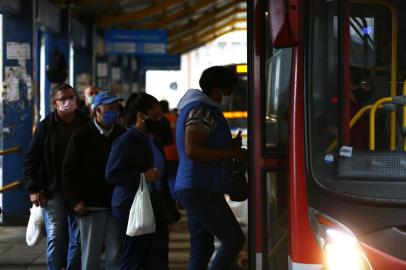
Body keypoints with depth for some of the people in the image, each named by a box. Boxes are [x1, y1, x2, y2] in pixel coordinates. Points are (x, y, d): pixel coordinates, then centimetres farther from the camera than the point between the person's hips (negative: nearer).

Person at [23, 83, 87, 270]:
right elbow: (31, 160, 3)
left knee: (78, 239, 6)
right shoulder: (46, 126, 1)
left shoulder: (86, 125, 1)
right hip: (53, 191, -1)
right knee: (55, 238, -1)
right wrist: (33, 189, -5)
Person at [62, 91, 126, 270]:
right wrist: (74, 201, -9)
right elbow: (69, 171, -2)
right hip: (90, 206, -3)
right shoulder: (81, 136, -3)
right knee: (91, 255, 2)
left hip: (115, 205, 3)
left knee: (116, 255, 5)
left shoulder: (122, 135, 6)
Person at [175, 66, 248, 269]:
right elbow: (192, 150, -23)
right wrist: (232, 152, -17)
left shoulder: (195, 108, 22)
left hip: (194, 189, 11)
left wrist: (229, 146, 15)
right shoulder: (202, 110, -11)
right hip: (201, 189, -11)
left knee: (201, 251, 10)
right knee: (234, 238, -11)